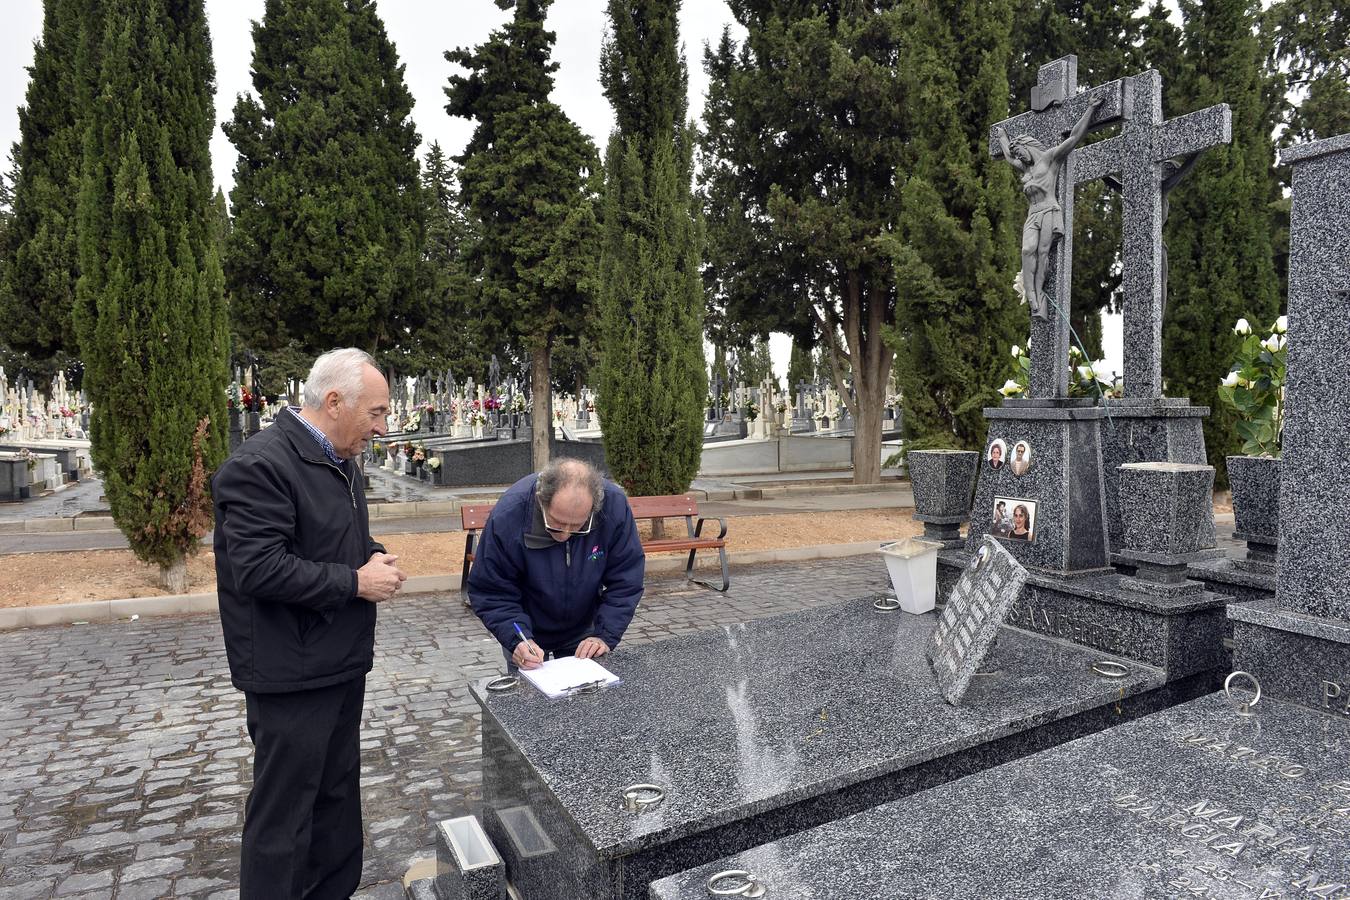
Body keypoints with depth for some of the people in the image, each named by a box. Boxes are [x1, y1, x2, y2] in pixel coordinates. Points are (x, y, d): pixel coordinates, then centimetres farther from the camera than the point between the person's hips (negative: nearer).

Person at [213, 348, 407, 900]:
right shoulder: (260, 464, -19)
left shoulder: (341, 461, 10)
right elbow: (257, 569, -26)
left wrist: (375, 559, 1)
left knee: (338, 797, 21)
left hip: (341, 665, 9)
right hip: (290, 673, -9)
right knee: (283, 815, 6)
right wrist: (355, 582, -20)